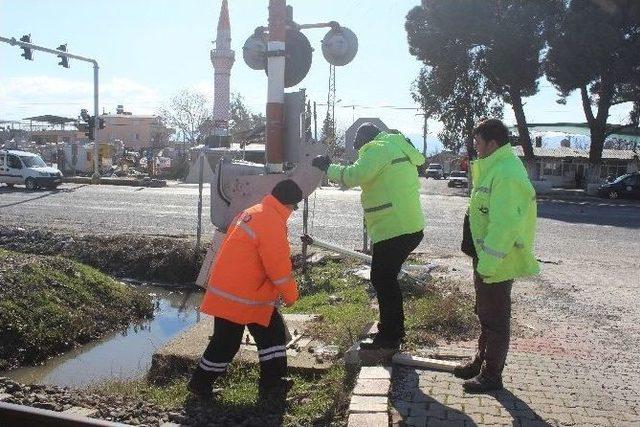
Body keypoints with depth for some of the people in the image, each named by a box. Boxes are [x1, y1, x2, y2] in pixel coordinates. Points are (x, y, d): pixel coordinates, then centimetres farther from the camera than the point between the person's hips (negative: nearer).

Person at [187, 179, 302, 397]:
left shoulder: (253, 212, 9)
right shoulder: (273, 224, -22)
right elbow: (279, 267, -19)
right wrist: (290, 295, -4)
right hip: (238, 298, -10)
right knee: (226, 343, 5)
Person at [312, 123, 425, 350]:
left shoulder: (378, 148, -11)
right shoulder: (398, 148, 21)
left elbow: (355, 175, -24)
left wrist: (328, 167, -11)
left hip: (394, 230, -10)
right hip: (408, 227, 10)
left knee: (382, 280, 0)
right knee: (386, 279, 19)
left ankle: (389, 337, 9)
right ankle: (392, 331, 30)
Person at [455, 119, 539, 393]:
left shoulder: (507, 174, -23)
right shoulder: (494, 168, 12)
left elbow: (504, 224, -28)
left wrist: (488, 263, -26)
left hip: (496, 262, -10)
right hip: (485, 255, 10)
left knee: (494, 318, 3)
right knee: (485, 313, 21)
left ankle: (491, 375, 16)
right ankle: (482, 361, 37)